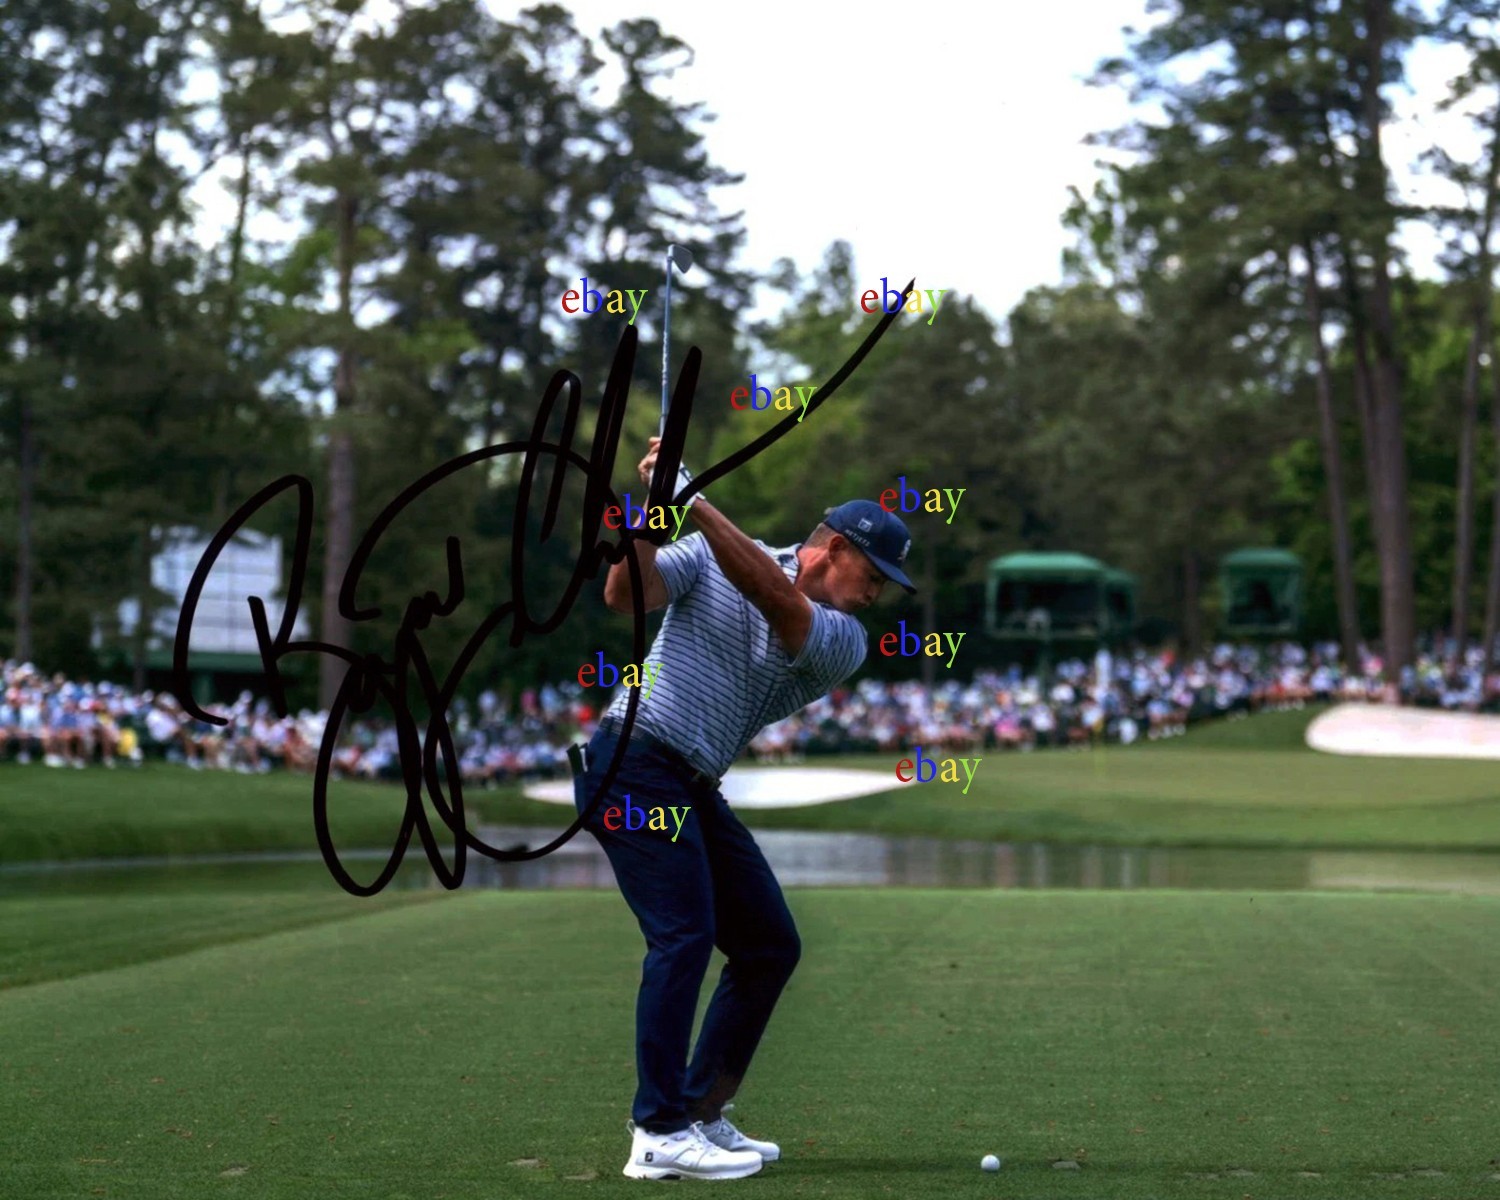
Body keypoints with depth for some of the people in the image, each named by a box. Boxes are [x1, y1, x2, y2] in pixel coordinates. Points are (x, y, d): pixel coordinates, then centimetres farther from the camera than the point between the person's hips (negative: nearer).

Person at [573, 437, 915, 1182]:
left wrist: (698, 504, -28)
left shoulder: (843, 642, 2)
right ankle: (659, 1135, -17)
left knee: (770, 945, 5)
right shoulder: (708, 555, 0)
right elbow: (626, 597, -13)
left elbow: (775, 597, -17)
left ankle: (699, 1112, 13)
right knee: (684, 934, -17)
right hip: (634, 762, -7)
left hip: (694, 788, 7)